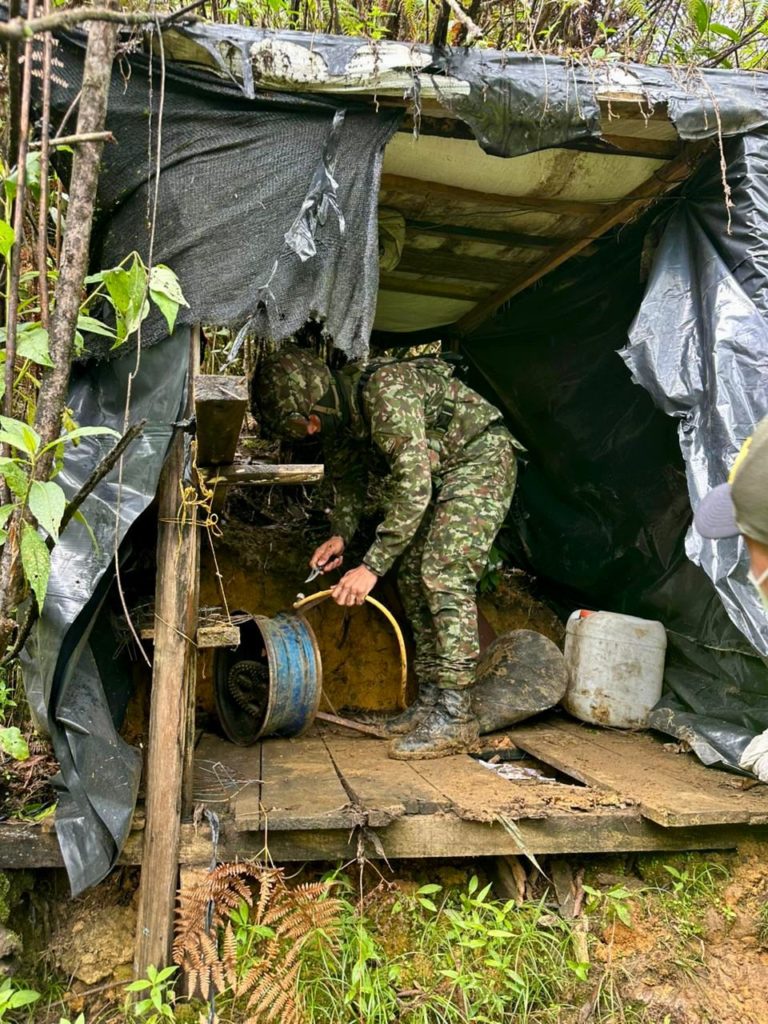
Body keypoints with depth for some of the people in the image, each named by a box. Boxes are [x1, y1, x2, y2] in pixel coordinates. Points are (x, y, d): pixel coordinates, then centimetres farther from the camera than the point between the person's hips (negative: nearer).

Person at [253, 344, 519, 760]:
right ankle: (430, 699, 11)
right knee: (412, 577, 5)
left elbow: (414, 486, -36)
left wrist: (372, 566, -36)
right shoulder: (334, 418, -4)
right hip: (435, 473, 10)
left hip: (480, 458, -9)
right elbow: (348, 481, 12)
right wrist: (340, 534, -7)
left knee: (445, 574, -20)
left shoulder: (385, 389, -33)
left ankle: (453, 715, -18)